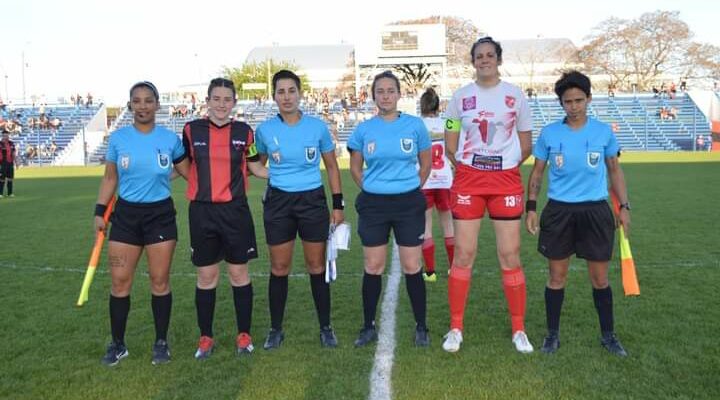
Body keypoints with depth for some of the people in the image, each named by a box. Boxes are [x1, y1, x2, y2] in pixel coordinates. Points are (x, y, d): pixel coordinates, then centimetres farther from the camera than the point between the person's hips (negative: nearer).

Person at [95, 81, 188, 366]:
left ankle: (161, 342, 18)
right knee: (119, 281, 2)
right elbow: (110, 179, 7)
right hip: (126, 214, 1)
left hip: (161, 214, -1)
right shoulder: (118, 138, 0)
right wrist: (100, 212, 2)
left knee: (160, 280, 3)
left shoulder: (170, 139, -2)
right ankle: (117, 344, 18)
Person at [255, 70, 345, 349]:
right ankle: (275, 329, 20)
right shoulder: (265, 130, -1)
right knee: (279, 268, 6)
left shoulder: (318, 127, -2)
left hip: (313, 200, 0)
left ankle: (325, 327, 18)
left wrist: (338, 205, 2)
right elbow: (258, 164, 17)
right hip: (278, 202, 1)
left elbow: (332, 167, 5)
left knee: (317, 265, 6)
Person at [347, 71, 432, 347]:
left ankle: (421, 327, 18)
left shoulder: (415, 125, -2)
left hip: (409, 204, -1)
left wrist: (409, 189, 8)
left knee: (412, 267, 2)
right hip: (373, 205, 1)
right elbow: (355, 168, 12)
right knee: (373, 268, 7)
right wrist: (371, 190, 6)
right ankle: (369, 327, 20)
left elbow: (426, 164, 8)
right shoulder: (363, 129, 1)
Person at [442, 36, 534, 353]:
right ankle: (455, 328, 13)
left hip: (506, 181, 0)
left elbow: (526, 146, 9)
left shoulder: (515, 95, 4)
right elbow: (450, 147, 8)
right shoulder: (460, 96, 5)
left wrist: (503, 167, 9)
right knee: (463, 255, 1)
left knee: (510, 256, 1)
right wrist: (473, 167, 6)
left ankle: (519, 330, 16)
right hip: (468, 180, 0)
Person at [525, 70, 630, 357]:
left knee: (600, 277, 8)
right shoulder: (549, 133, 0)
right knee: (557, 276, 6)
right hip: (559, 210, 0)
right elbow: (537, 173, 6)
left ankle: (608, 335, 24)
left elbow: (614, 171, 11)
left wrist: (624, 206, 5)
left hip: (595, 210, 1)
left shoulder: (604, 131, 2)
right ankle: (552, 334, 20)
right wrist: (531, 207, -1)